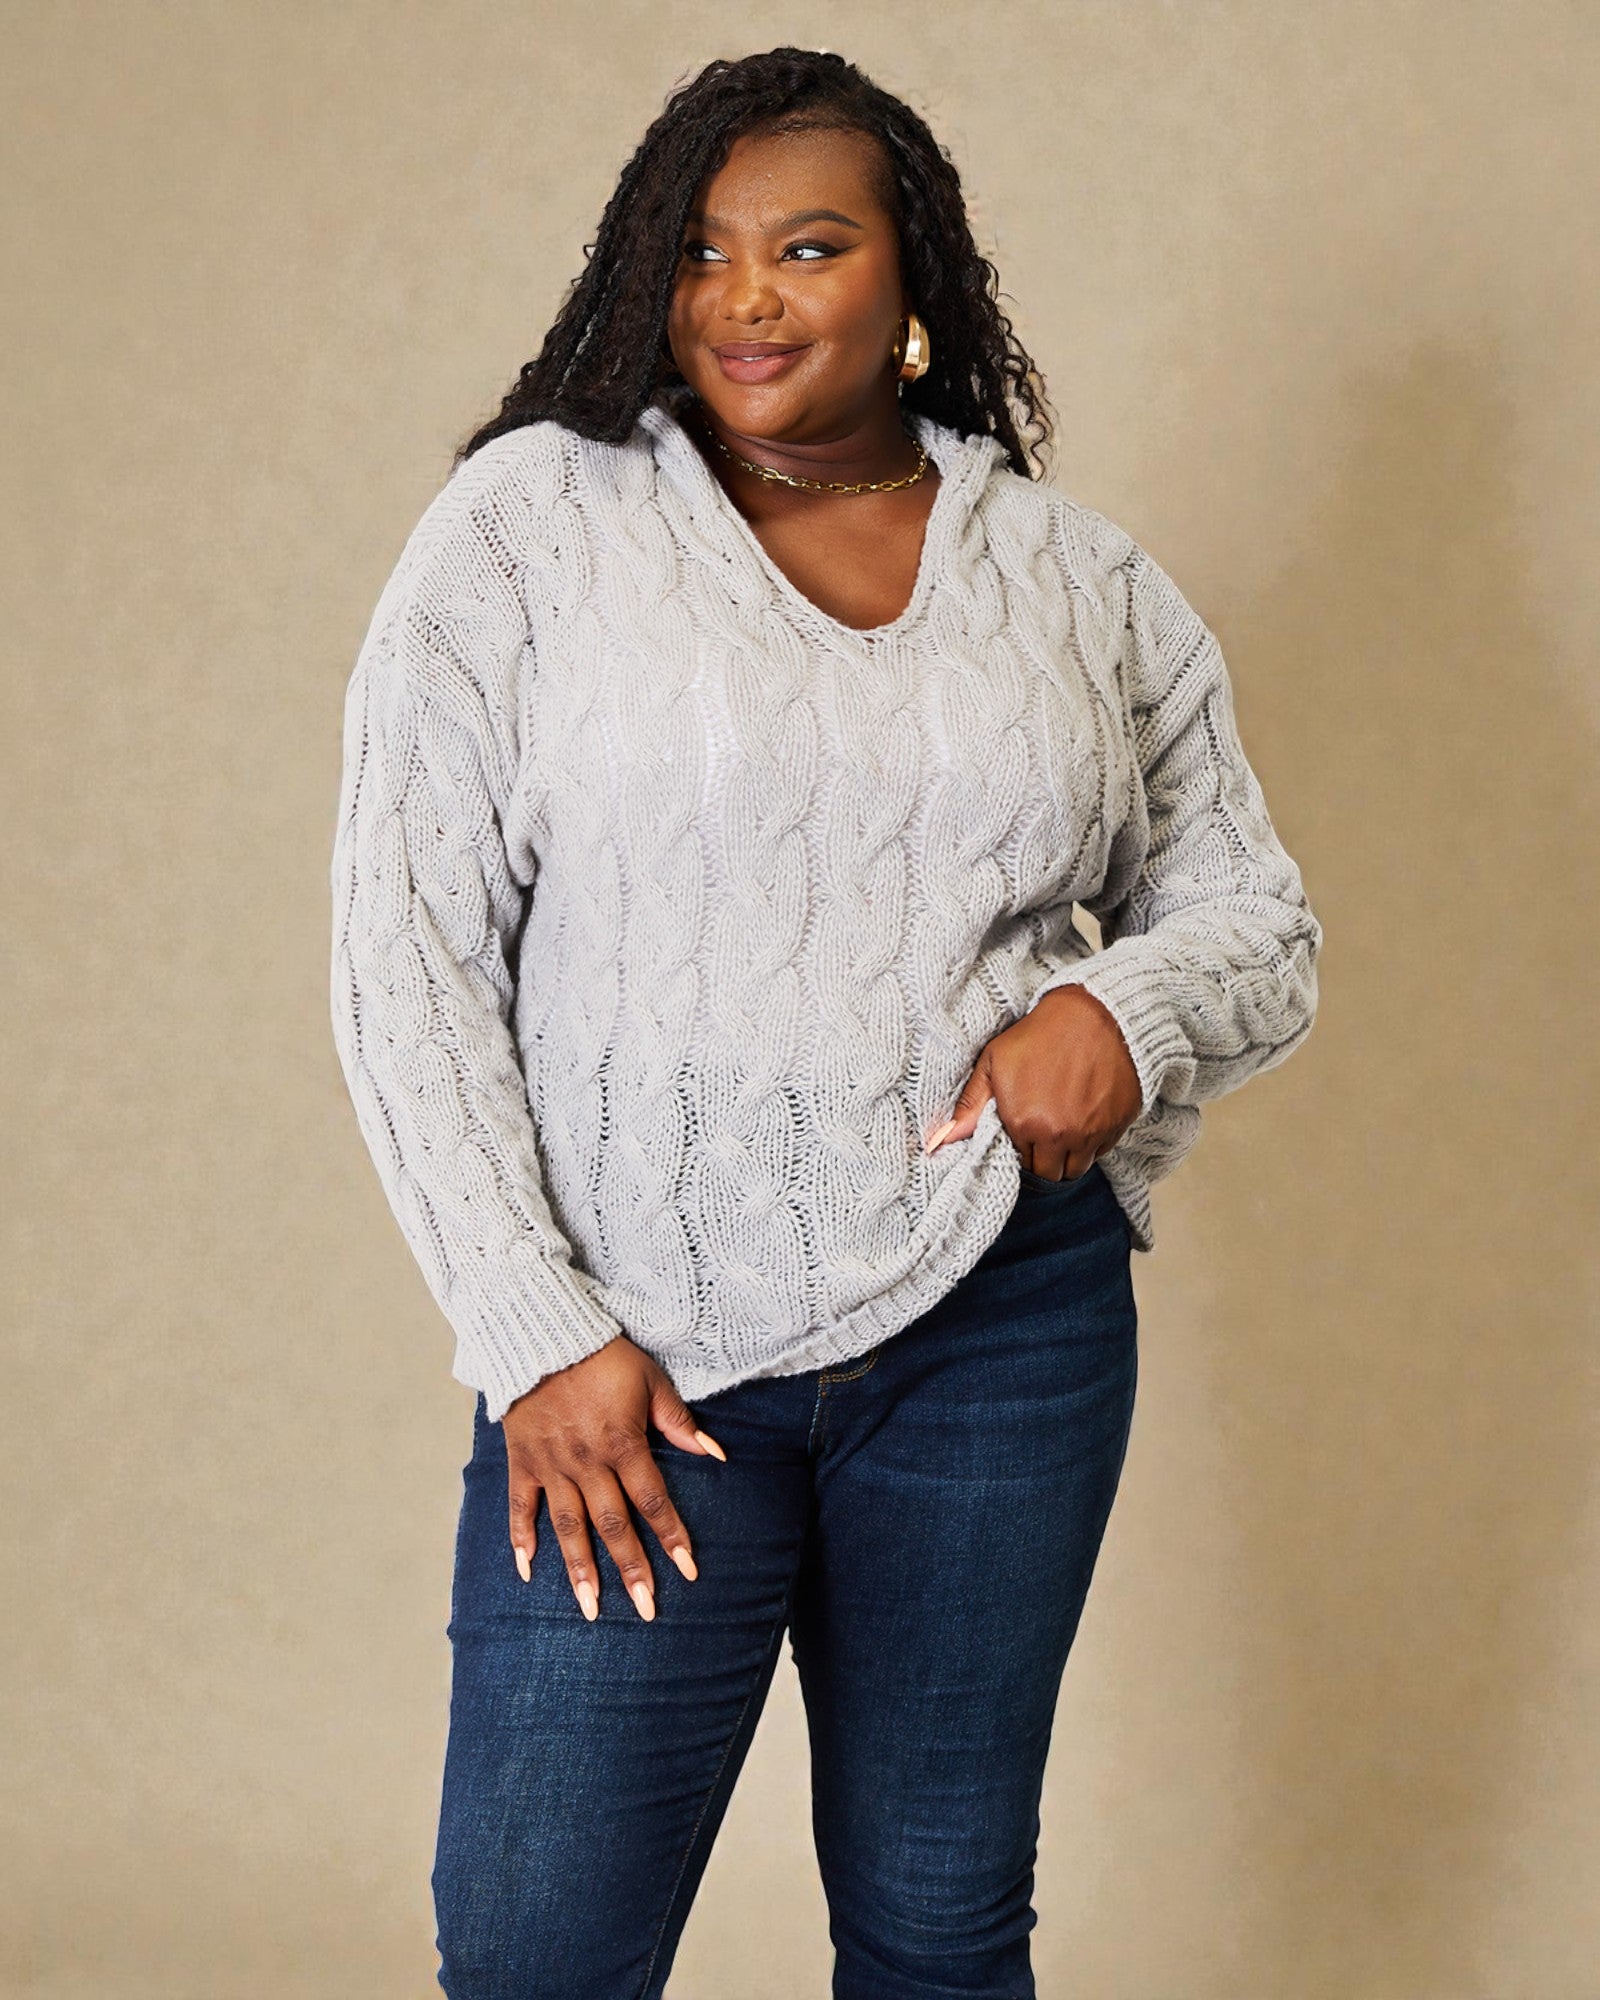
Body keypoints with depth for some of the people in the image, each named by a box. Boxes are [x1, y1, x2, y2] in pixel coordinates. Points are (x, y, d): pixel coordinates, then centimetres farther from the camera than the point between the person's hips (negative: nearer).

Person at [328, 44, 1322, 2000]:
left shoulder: (1082, 579, 9)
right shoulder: (527, 520, 0)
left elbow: (1259, 921, 15)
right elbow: (404, 954, -3)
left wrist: (1128, 1002, -9)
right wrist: (535, 1334, -9)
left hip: (1005, 1327, 3)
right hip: (633, 1345, -2)